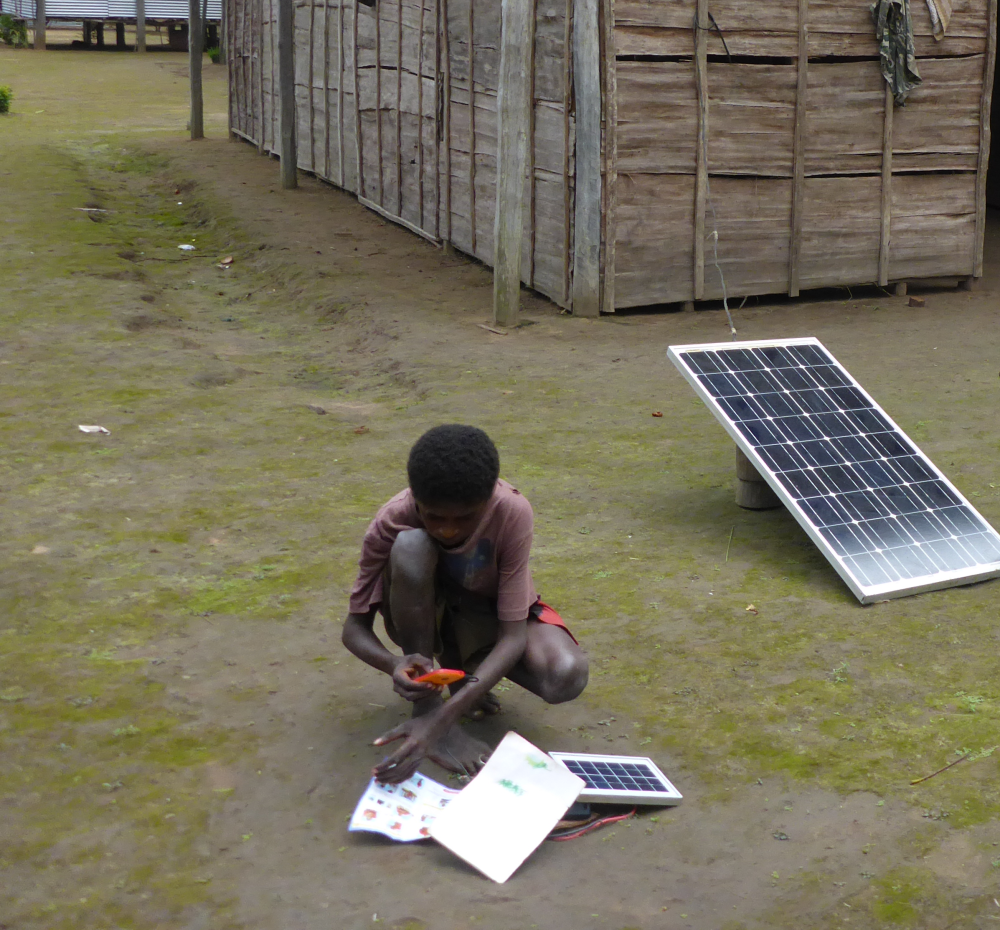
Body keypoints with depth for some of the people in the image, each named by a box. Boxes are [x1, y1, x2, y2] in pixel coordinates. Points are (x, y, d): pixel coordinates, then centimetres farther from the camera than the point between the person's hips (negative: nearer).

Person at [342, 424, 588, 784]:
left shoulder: (513, 512, -31)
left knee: (566, 676, -32)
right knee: (410, 546, -35)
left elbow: (513, 634, -32)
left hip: (490, 619, 1)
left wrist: (443, 718, -44)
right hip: (423, 617, 0)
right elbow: (355, 626, -19)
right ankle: (426, 704, -21)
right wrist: (394, 664, -44)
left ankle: (464, 666, 1)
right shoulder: (392, 522, -28)